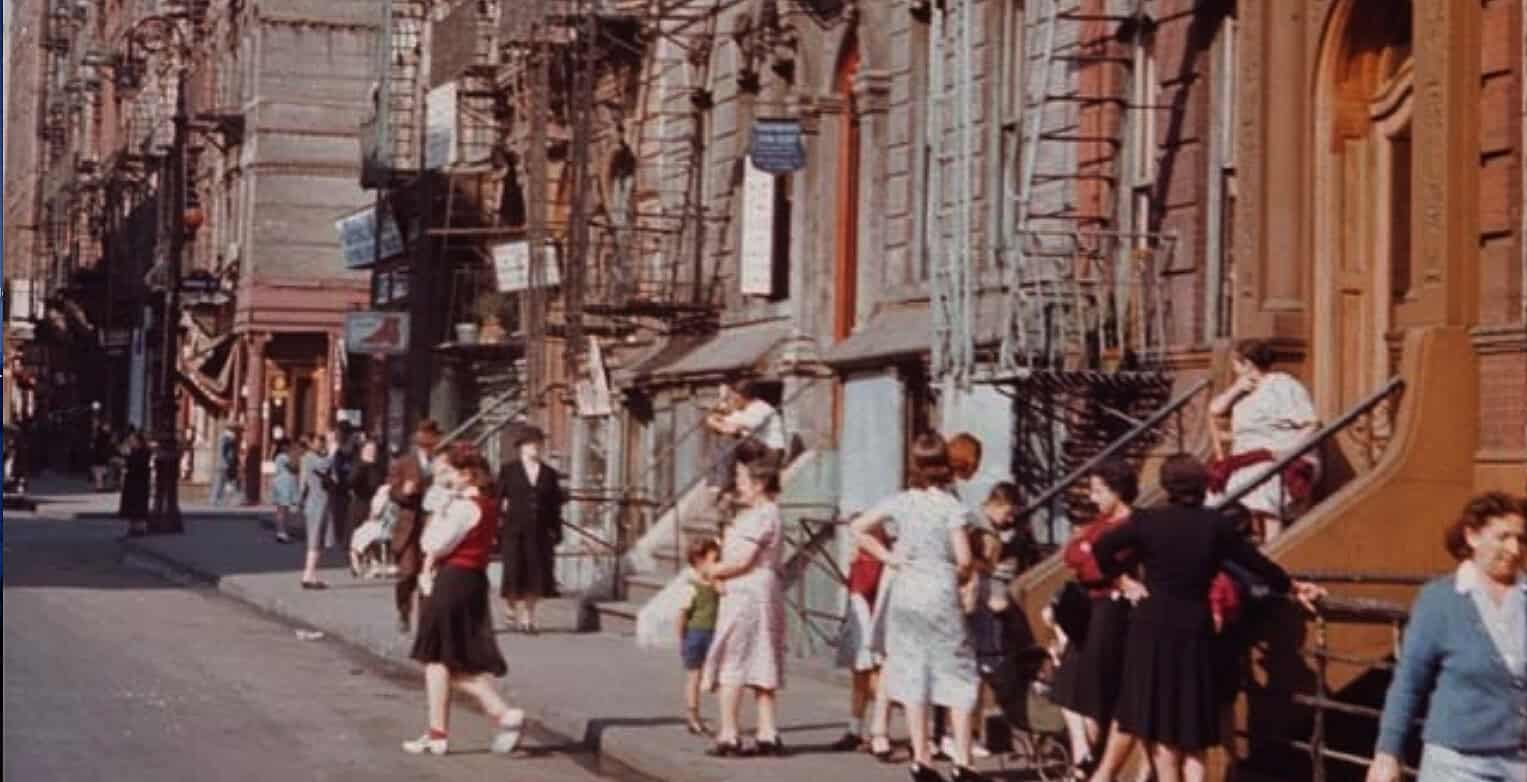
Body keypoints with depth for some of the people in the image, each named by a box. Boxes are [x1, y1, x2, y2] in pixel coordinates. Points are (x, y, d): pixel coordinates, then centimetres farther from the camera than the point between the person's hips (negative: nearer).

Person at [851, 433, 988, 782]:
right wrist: (961, 576, 7)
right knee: (958, 677, 4)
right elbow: (964, 559, -14)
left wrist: (889, 558, 8)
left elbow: (859, 528, 5)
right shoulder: (951, 507, -10)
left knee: (912, 674, 10)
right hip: (941, 595, -4)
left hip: (906, 593, 4)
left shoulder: (900, 502, 2)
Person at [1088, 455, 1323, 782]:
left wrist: (1123, 581, 9)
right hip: (1194, 629, 2)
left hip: (1152, 626, -1)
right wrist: (1293, 587, 21)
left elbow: (1101, 549, -5)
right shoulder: (1216, 525, 0)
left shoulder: (1148, 520, -3)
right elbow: (1257, 563, 7)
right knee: (1192, 724, 10)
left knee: (1154, 719, 5)